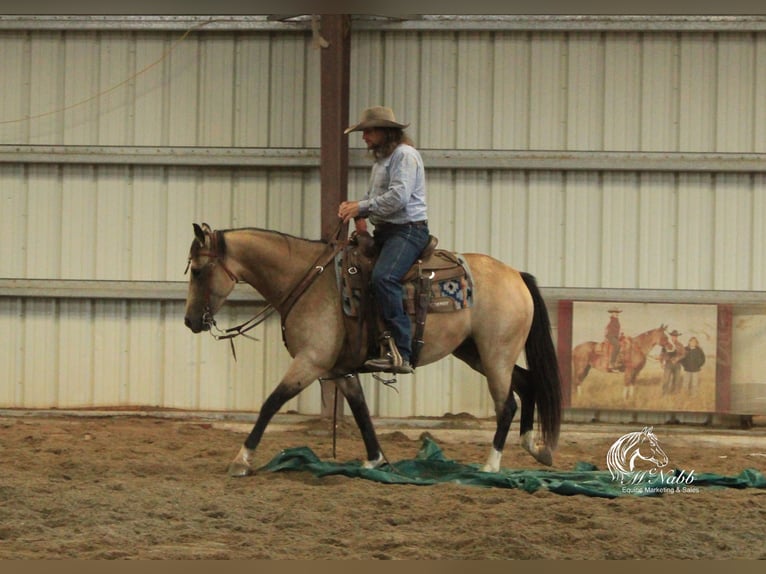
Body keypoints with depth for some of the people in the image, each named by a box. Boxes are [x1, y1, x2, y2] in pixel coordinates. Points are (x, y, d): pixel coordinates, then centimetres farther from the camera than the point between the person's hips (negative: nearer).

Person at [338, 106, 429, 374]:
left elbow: (398, 197, -21)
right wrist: (357, 208, 3)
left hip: (408, 229, -11)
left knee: (383, 277, -31)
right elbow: (375, 197, 25)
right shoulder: (381, 159, 23)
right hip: (384, 231, 11)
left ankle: (401, 353, -36)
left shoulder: (405, 155, -9)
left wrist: (362, 206, -15)